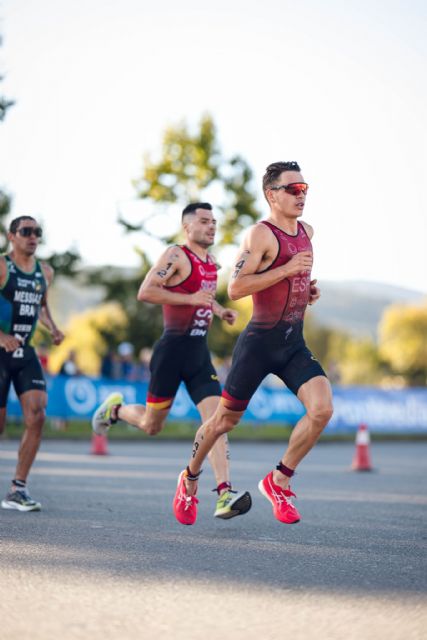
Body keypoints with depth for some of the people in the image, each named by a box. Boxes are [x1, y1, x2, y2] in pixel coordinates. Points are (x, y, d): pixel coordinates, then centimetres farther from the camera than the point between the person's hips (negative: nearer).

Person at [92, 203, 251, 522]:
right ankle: (116, 409, 40)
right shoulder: (176, 255, -9)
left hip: (200, 352, 6)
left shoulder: (212, 262, 16)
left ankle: (224, 495, -18)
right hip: (173, 348, -6)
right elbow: (145, 292, -20)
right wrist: (190, 298, -23)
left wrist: (220, 310, 15)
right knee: (152, 425, 7)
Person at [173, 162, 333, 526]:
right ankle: (190, 477, 33)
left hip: (295, 343, 6)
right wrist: (287, 269, -24)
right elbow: (235, 289, -22)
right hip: (260, 343, -6)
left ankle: (279, 481, 1)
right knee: (225, 420, 7)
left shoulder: (307, 232, 12)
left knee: (322, 409, -16)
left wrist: (309, 290, 11)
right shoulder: (260, 234, -13)